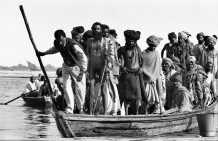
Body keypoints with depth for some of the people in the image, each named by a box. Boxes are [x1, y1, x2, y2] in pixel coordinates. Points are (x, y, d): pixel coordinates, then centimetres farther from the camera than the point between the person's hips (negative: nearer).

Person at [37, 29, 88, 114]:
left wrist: (82, 73, -39)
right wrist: (44, 53, 9)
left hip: (76, 67, -5)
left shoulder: (73, 46, -36)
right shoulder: (57, 43, -15)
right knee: (66, 86, -6)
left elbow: (83, 59, -35)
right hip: (66, 66, 5)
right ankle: (70, 108, -3)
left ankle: (81, 108, 17)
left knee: (81, 88, 1)